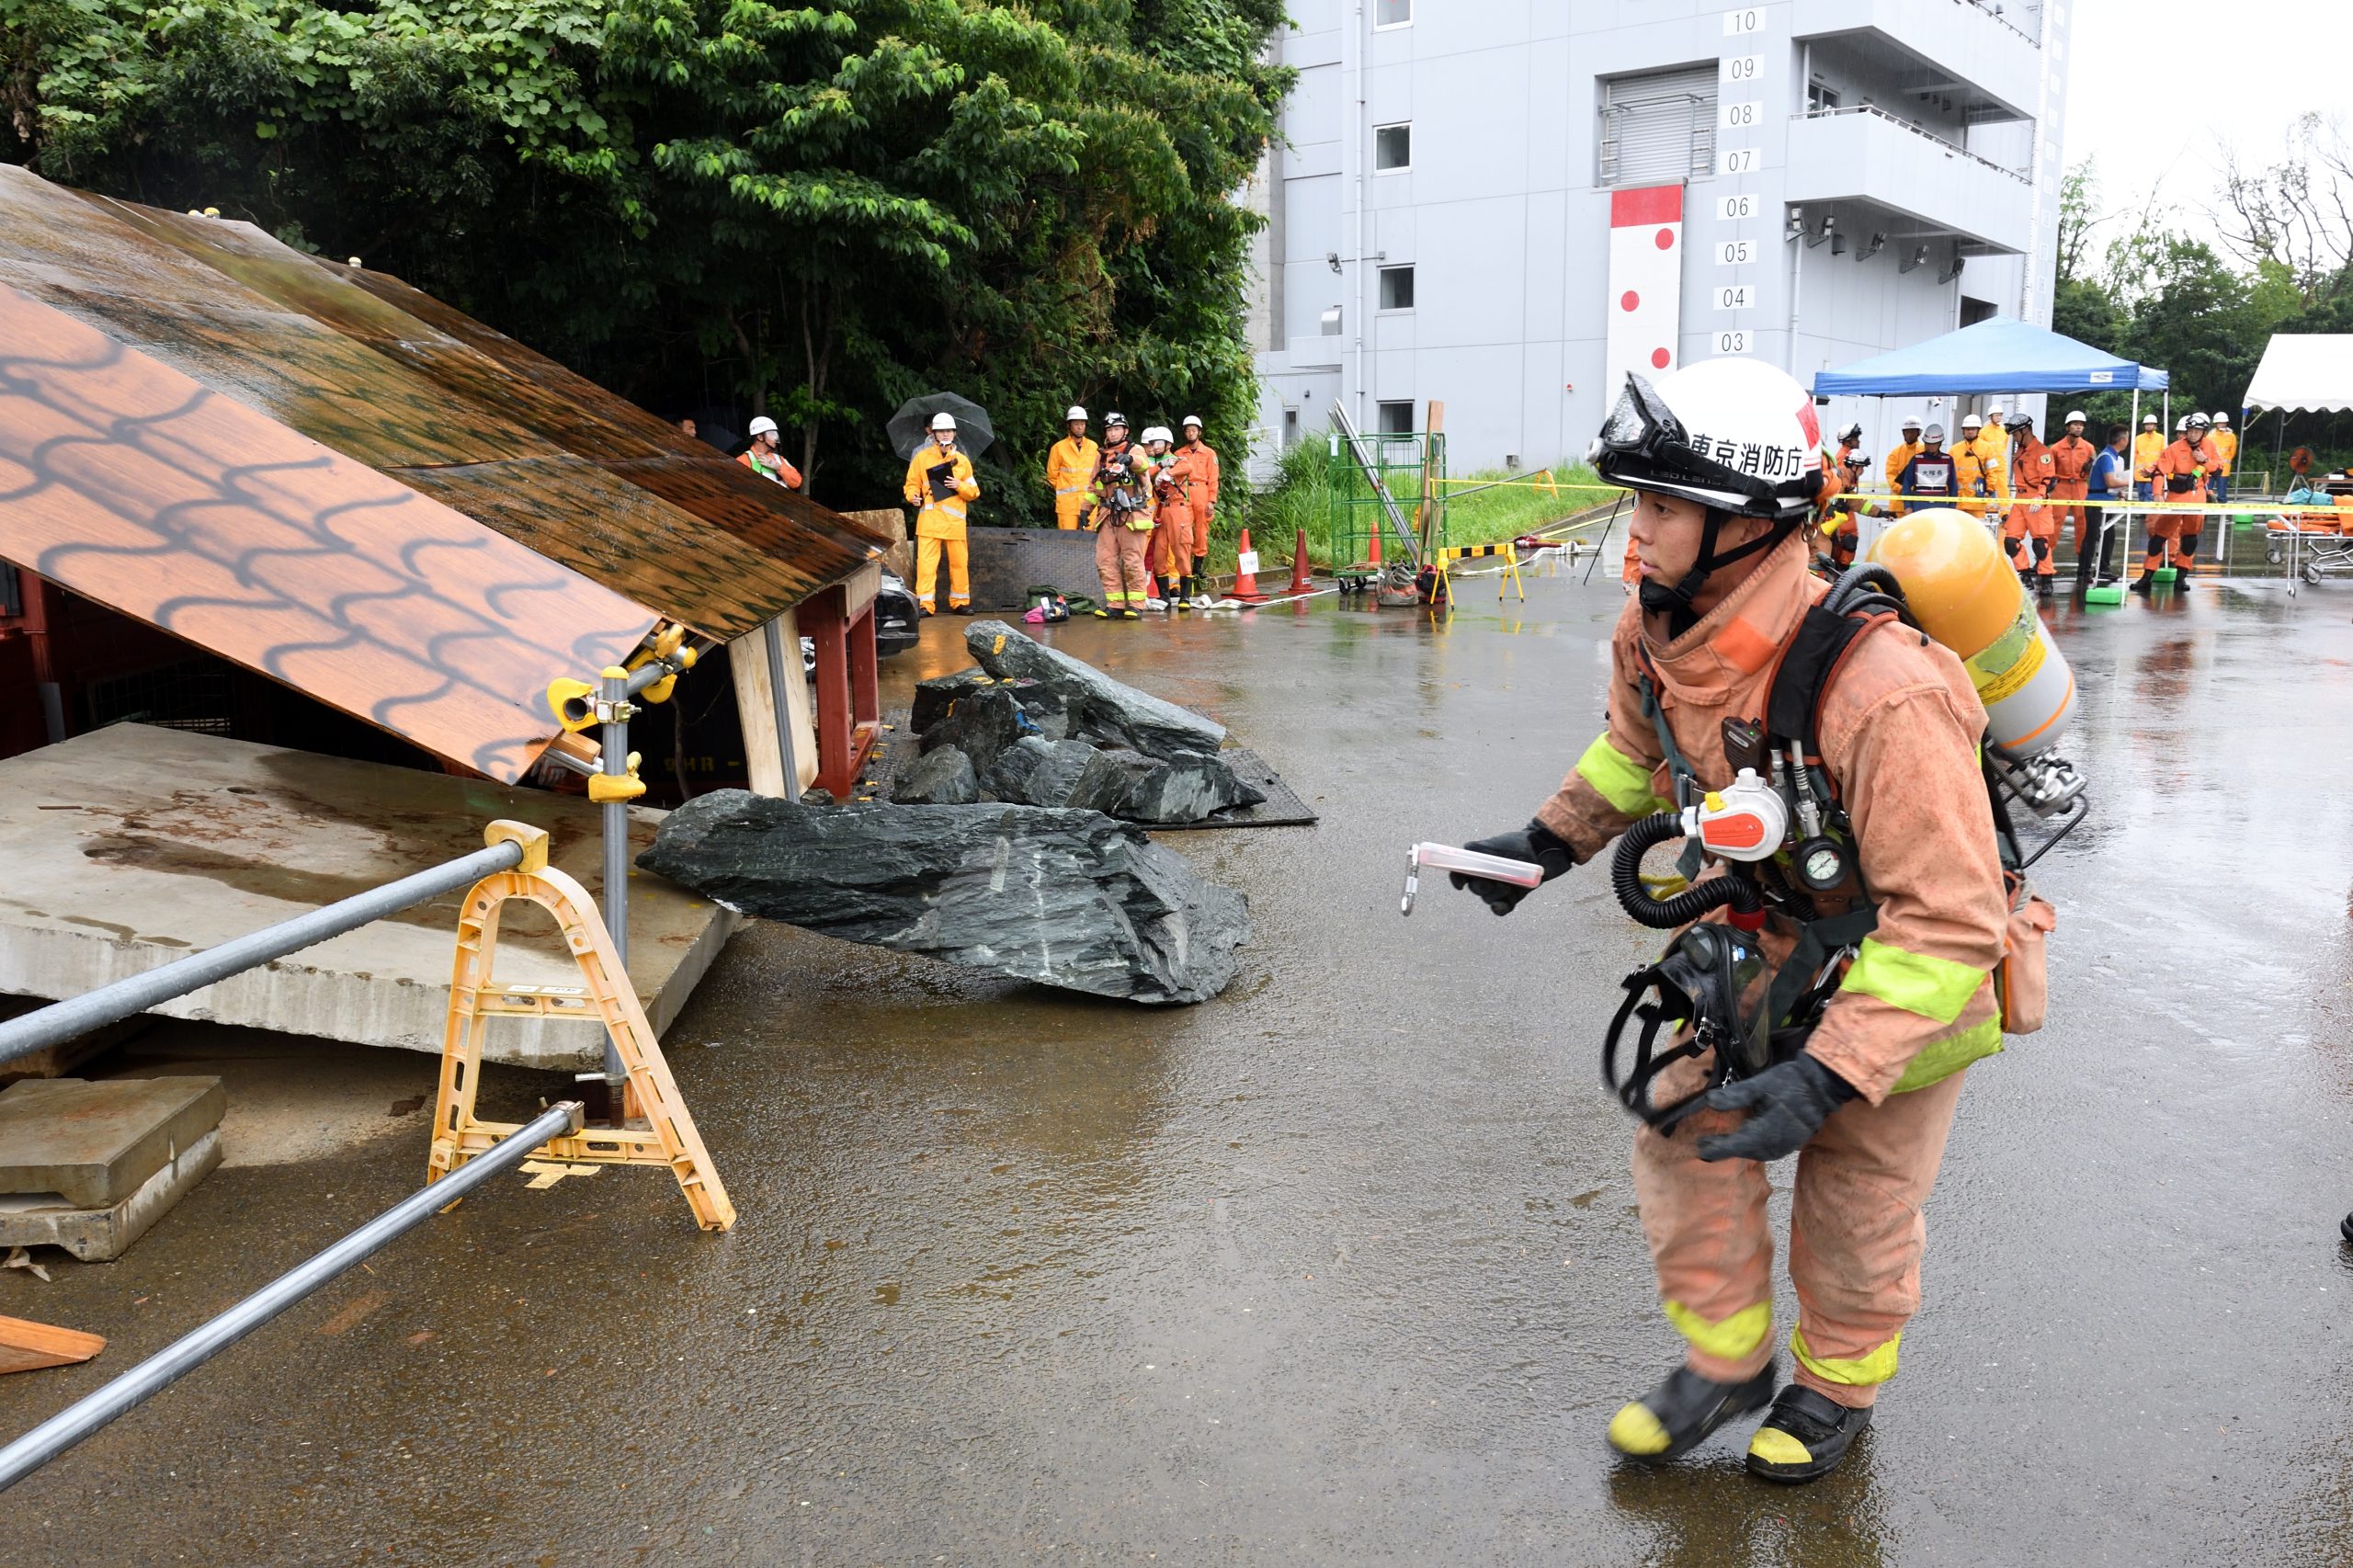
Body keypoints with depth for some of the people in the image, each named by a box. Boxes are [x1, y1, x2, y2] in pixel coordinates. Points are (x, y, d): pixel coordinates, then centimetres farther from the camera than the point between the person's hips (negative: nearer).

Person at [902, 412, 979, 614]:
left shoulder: (962, 460, 13)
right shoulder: (922, 456, 7)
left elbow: (974, 492, 14)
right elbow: (912, 483, 10)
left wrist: (960, 486, -6)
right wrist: (913, 495, -11)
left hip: (955, 519, 2)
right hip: (929, 518, -2)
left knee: (959, 561, 5)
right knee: (926, 561, -10)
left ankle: (960, 602, 17)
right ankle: (925, 603, -8)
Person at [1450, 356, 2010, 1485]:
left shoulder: (1879, 693, -41)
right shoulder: (1658, 634, -17)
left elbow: (1948, 924, -36)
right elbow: (1637, 747, 9)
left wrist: (1831, 1072, -40)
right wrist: (1553, 839, 4)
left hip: (1903, 974, -6)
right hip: (1764, 946, 6)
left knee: (1854, 1199, 13)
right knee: (1686, 1136, 8)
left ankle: (1841, 1380, 42)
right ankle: (1725, 1359, 32)